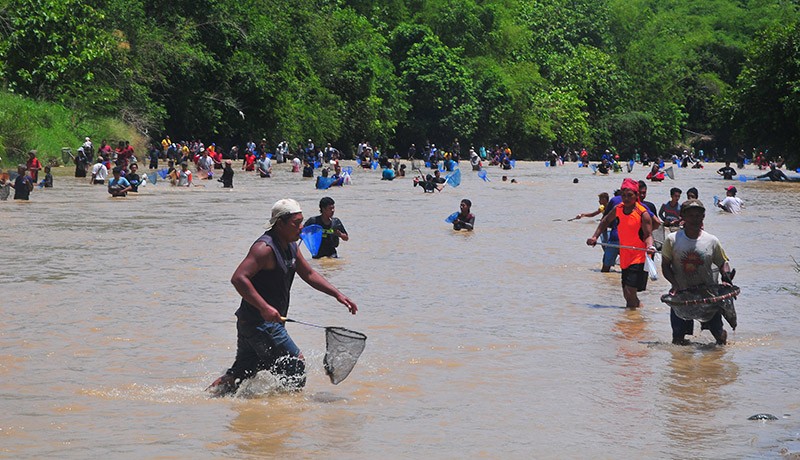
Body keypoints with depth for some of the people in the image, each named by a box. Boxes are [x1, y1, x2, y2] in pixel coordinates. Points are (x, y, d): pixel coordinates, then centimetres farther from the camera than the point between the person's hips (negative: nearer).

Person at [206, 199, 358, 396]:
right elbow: (238, 278, -27)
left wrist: (337, 294, 15)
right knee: (296, 363, -4)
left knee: (240, 373, 13)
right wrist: (264, 308, -31)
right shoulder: (265, 247, -19)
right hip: (259, 323, -10)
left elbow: (309, 274, 24)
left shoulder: (290, 246, 12)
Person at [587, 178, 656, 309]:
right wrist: (595, 237, 15)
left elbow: (648, 235, -14)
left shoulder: (643, 214, -13)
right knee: (627, 294, 11)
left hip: (639, 258, -7)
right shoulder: (618, 209, 5)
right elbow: (605, 222, 24)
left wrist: (650, 247, -35)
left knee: (630, 292, -18)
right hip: (625, 258, 7)